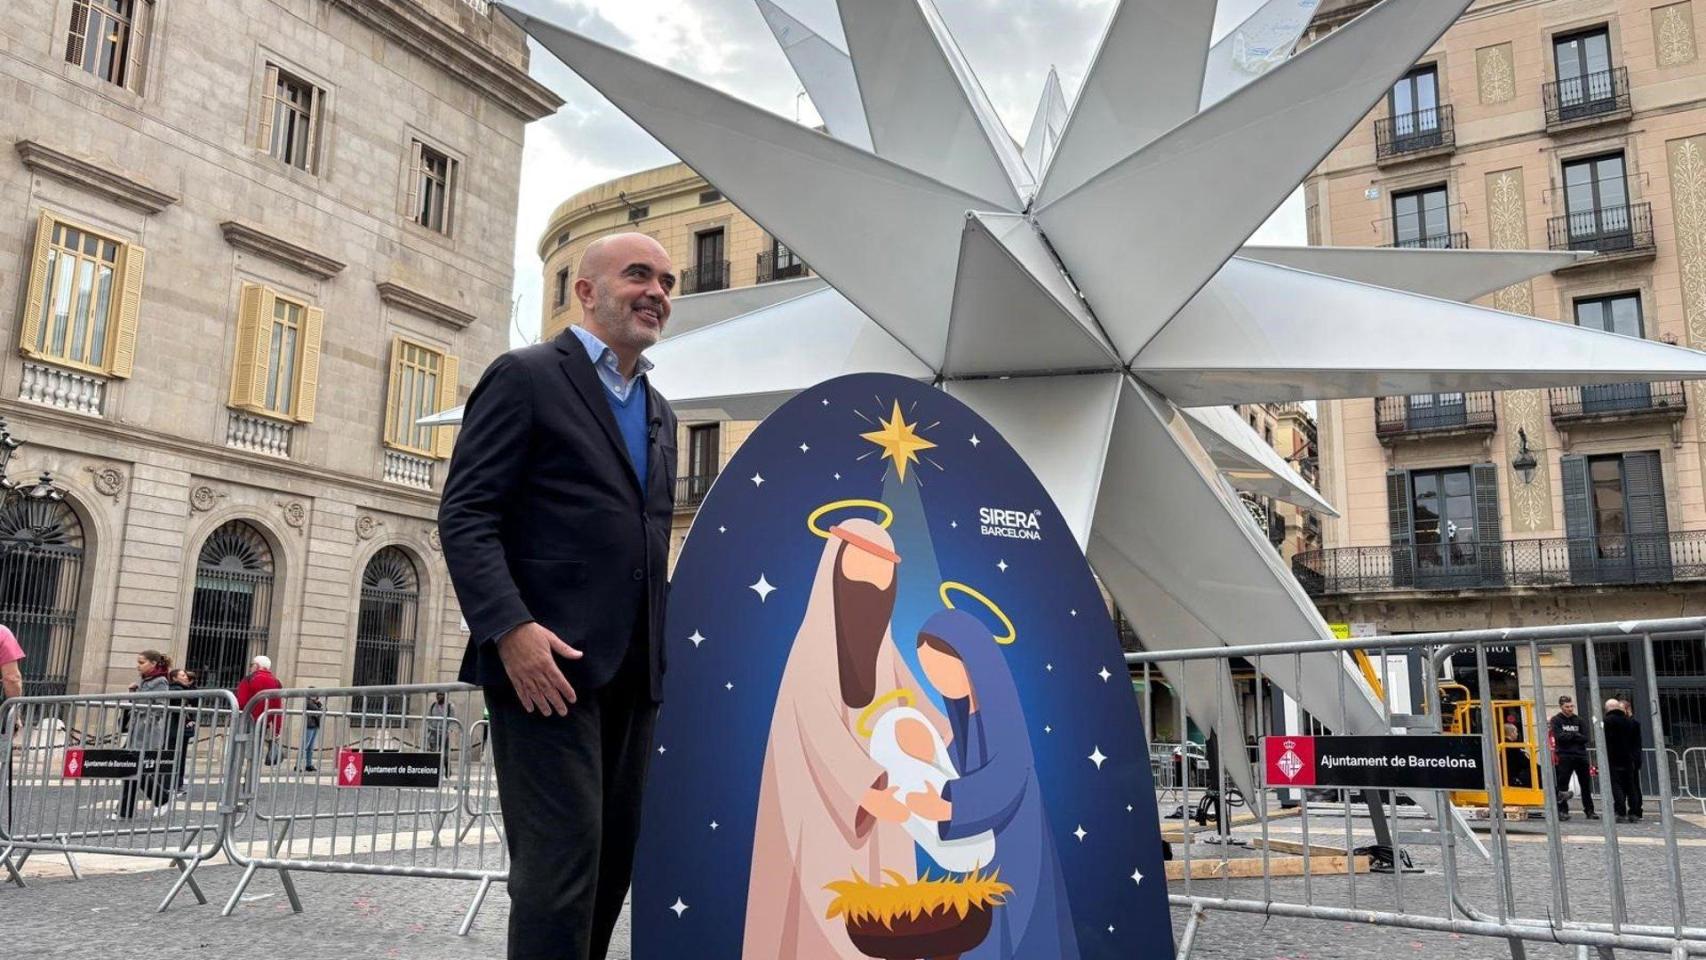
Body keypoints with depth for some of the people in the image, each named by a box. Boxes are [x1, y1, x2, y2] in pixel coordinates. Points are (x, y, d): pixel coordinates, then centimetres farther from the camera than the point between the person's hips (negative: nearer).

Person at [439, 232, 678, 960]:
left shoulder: (659, 414, 20)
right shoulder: (526, 376, -2)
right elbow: (464, 515, -10)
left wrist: (661, 652, 13)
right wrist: (511, 628, -22)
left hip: (631, 673, 8)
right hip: (547, 661, -7)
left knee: (612, 859, 12)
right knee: (562, 858, -8)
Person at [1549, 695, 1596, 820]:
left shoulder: (1578, 720, 11)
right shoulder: (1556, 720, 1)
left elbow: (1585, 738, 0)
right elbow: (1559, 736, -13)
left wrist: (1569, 736, -10)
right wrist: (1575, 735, -6)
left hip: (1580, 756, 4)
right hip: (1564, 757, -4)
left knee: (1586, 785, 8)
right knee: (1562, 785, -4)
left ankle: (1589, 810, 16)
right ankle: (1563, 810, 1)